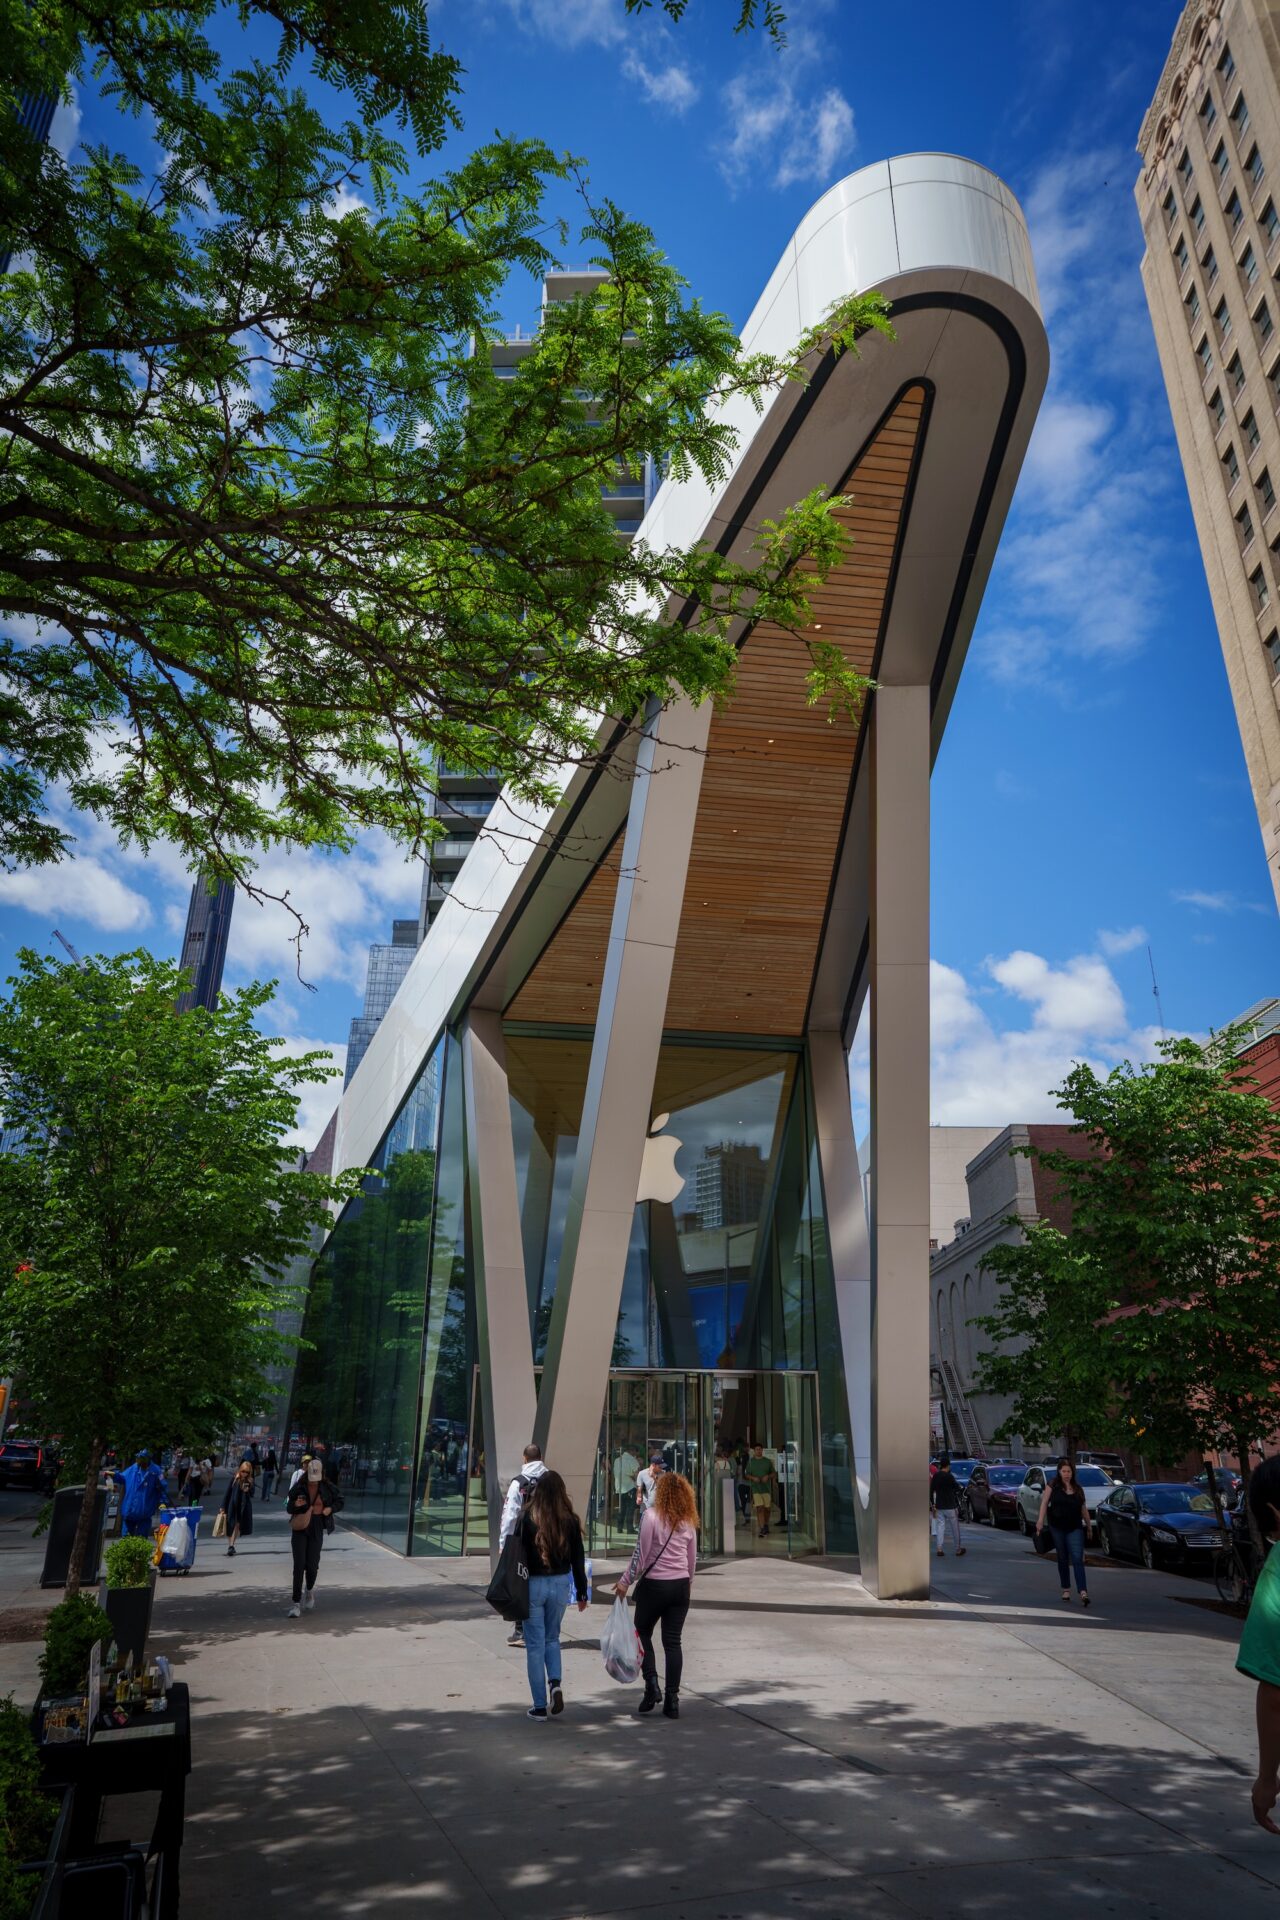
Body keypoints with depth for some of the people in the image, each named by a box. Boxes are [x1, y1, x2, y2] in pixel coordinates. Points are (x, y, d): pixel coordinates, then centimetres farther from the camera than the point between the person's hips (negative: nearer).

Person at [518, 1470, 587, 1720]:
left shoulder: (528, 1518, -13)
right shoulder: (570, 1521, -4)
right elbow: (578, 1560, 2)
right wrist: (582, 1592, 11)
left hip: (533, 1584, -3)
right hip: (559, 1584, 3)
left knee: (535, 1644, 9)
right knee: (552, 1638, 22)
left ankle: (540, 1706, 13)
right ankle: (555, 1683, 0)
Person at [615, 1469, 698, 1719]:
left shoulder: (651, 1515, -12)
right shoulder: (688, 1521, 4)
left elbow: (641, 1554, -12)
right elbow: (692, 1558, 11)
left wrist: (625, 1582, -2)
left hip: (654, 1584, -4)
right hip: (681, 1586, 4)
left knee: (643, 1633, 15)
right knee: (672, 1642, 8)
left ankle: (652, 1684, 4)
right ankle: (672, 1699, 8)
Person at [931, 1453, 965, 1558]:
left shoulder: (935, 1476, 4)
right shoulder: (949, 1476, -15)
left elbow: (931, 1491, 7)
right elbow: (957, 1488, -7)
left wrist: (932, 1505, 14)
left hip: (939, 1506, 5)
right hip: (950, 1506, -5)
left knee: (941, 1526, 6)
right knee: (955, 1528, 8)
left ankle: (939, 1549, -3)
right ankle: (958, 1549, 17)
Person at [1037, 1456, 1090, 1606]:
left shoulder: (1078, 1488, 8)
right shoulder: (1052, 1485, 0)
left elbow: (1083, 1509, 16)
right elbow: (1044, 1503, -5)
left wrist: (1088, 1526, 18)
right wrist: (1041, 1521, -14)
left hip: (1075, 1528, 1)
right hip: (1057, 1528, -1)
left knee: (1077, 1559, -10)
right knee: (1063, 1559, 9)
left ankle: (1083, 1592, -16)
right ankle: (1066, 1590, 20)